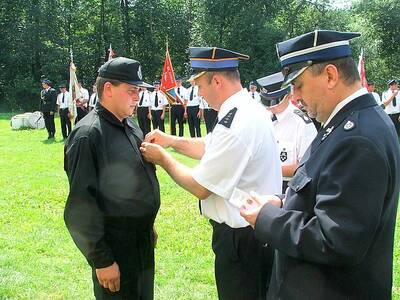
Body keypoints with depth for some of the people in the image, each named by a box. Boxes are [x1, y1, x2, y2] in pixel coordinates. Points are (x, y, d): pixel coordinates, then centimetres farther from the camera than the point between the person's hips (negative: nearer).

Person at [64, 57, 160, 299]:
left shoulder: (131, 126, 6)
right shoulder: (87, 135, -20)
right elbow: (82, 205, -21)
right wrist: (101, 260, -19)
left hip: (143, 240, 8)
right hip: (115, 248, -8)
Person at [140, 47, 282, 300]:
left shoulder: (234, 125, -27)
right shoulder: (248, 109, 4)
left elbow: (200, 187, -20)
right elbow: (211, 148, 17)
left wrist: (163, 158, -7)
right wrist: (171, 141, 7)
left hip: (239, 236, -9)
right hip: (258, 228, 9)